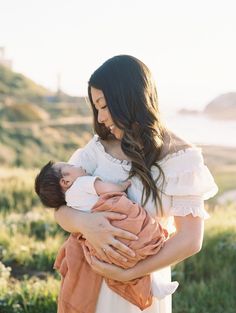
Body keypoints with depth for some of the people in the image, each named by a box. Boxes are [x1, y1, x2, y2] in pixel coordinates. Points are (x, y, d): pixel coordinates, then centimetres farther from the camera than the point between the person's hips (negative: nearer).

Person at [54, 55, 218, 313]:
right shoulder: (98, 148, -3)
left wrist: (127, 273, -22)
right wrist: (83, 222, -28)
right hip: (90, 275, 4)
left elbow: (190, 240, -17)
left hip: (142, 280, -3)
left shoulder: (179, 157, -14)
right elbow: (61, 209, -6)